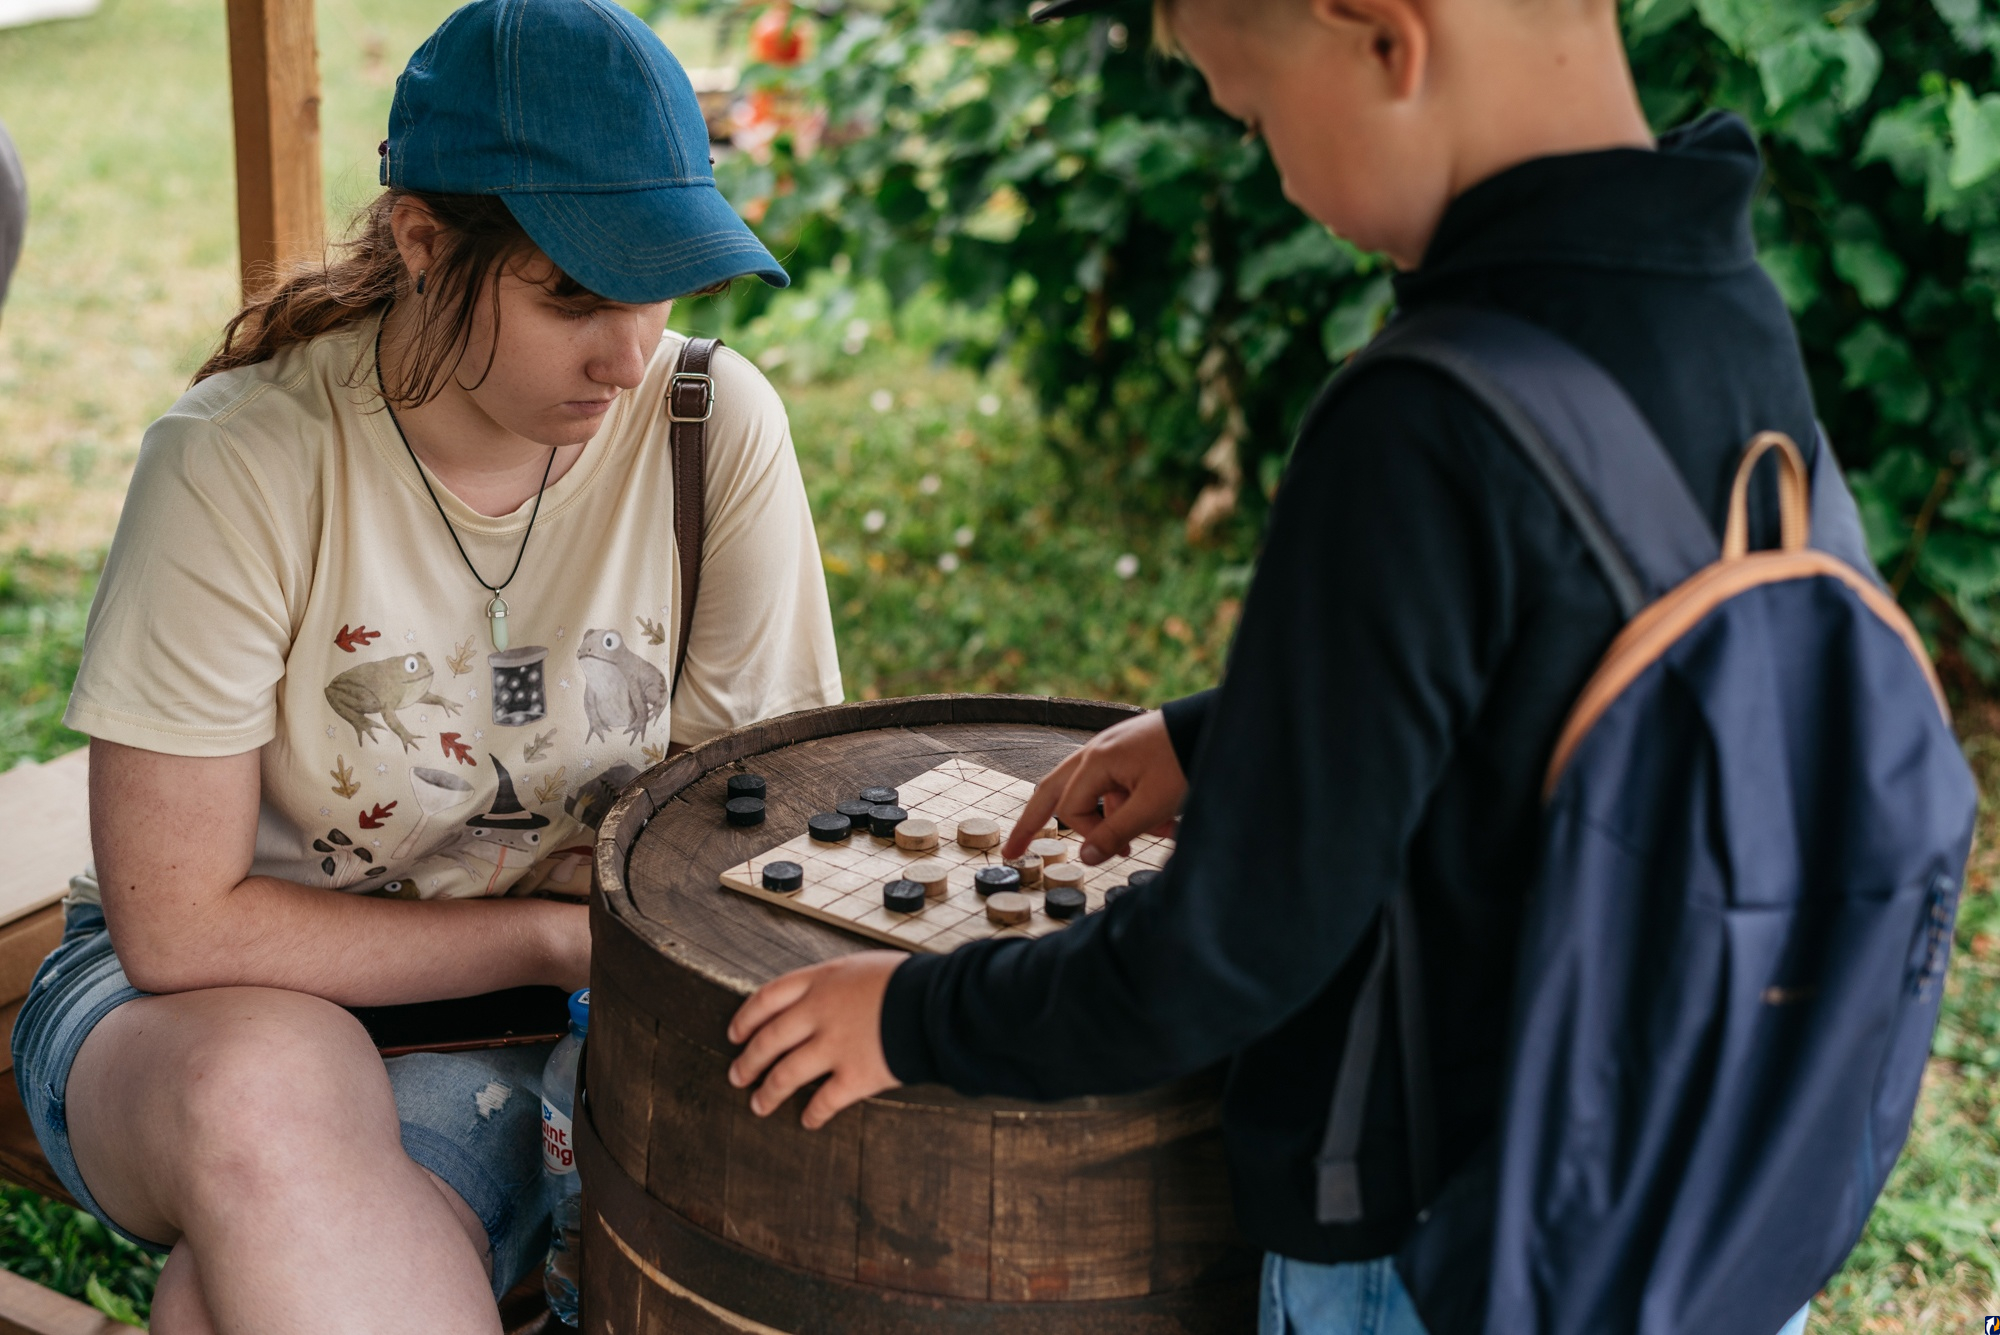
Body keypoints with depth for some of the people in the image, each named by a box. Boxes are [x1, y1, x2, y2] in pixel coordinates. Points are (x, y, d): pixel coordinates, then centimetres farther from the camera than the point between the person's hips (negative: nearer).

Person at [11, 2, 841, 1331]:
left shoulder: (716, 425, -11)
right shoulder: (243, 462, -19)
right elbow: (179, 927, -16)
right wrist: (544, 931, -14)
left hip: (546, 1016, 0)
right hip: (204, 1002, 0)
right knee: (264, 1101, -37)